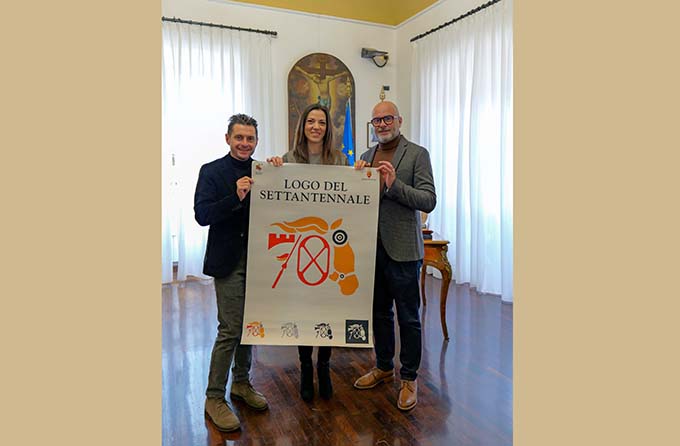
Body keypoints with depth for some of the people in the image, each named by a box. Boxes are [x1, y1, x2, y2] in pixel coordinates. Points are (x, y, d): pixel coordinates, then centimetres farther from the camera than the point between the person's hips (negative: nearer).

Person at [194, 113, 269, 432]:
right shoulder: (212, 171, -4)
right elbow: (202, 215, -14)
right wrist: (236, 197, -25)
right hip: (229, 262, -5)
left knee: (249, 325, 16)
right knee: (230, 330, -3)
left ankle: (242, 383, 34)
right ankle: (214, 398, 14)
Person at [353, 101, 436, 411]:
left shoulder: (417, 154, -4)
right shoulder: (366, 156, 13)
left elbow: (429, 200, -12)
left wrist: (394, 184, -24)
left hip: (402, 249, -5)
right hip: (373, 246, 6)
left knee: (408, 317, 5)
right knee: (380, 312, 18)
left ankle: (409, 379, 21)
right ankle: (384, 367, 36)